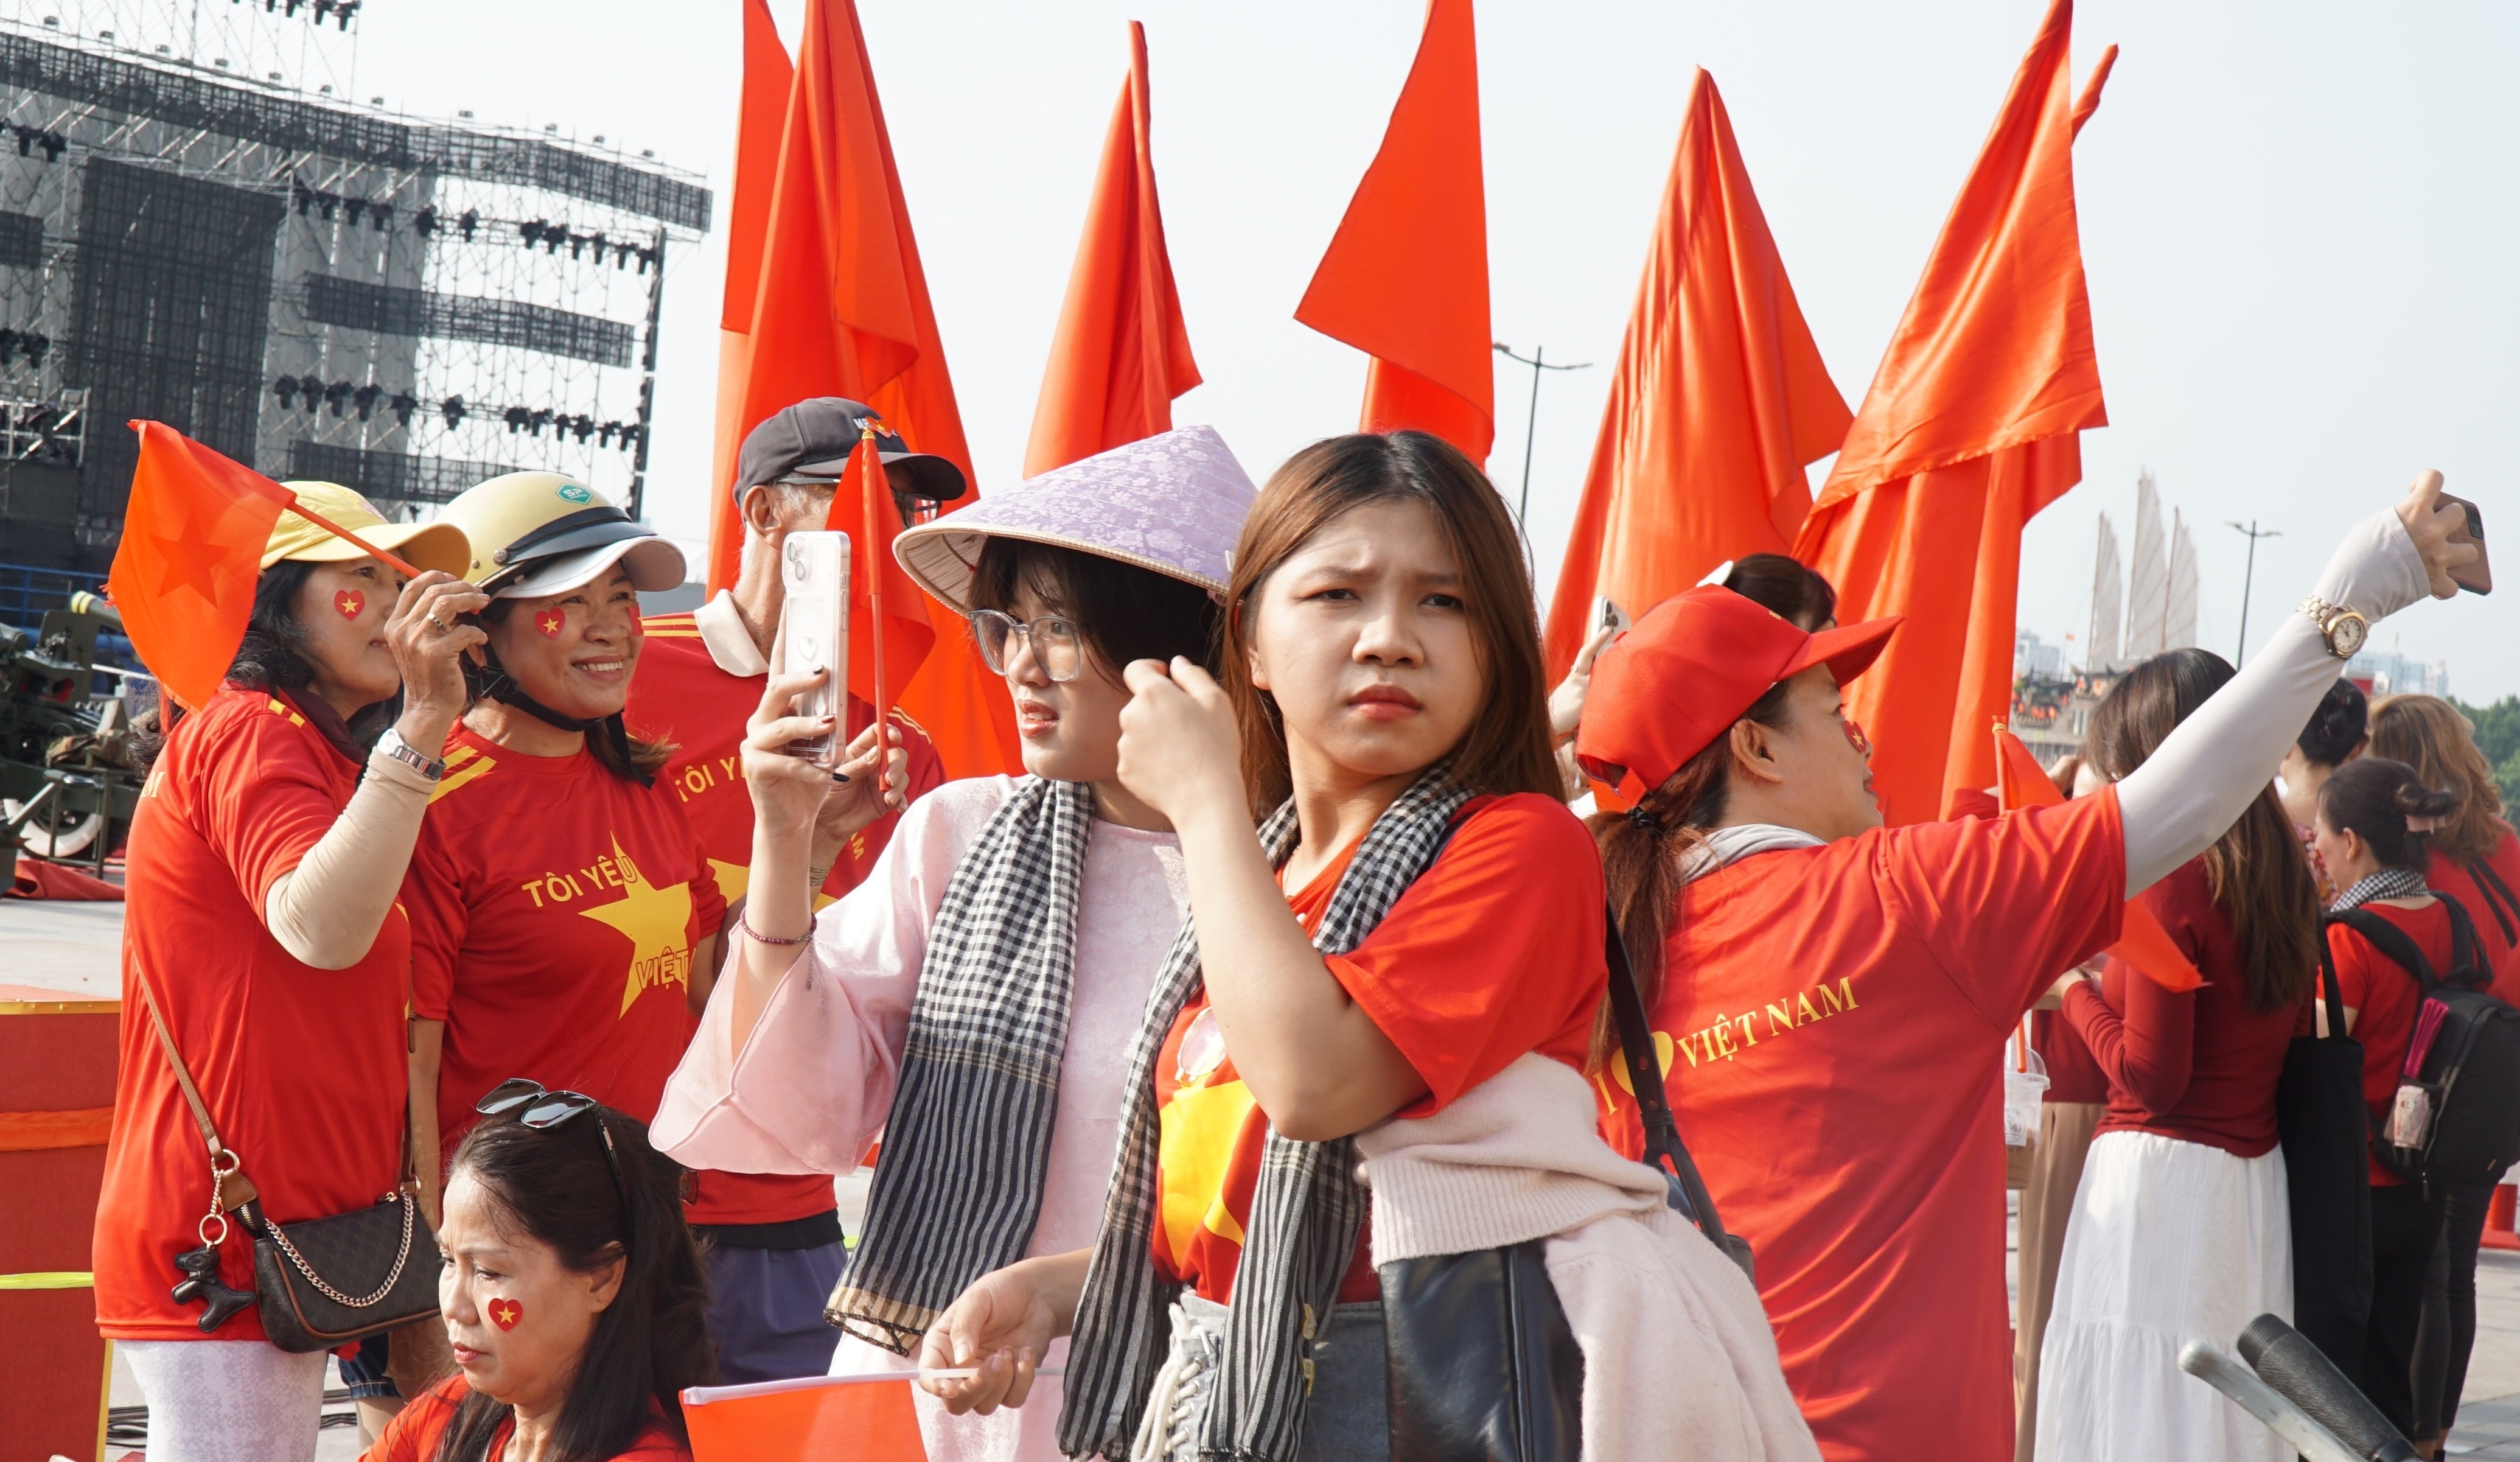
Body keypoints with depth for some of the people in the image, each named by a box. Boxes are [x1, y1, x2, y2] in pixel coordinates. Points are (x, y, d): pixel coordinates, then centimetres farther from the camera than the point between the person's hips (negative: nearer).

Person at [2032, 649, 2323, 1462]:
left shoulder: (2170, 883, -15)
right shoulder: (2286, 880, 7)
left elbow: (2150, 1079, -15)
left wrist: (2074, 990, -1)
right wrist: (2105, 983, 16)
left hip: (2161, 1173, -8)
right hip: (2255, 1176, 8)